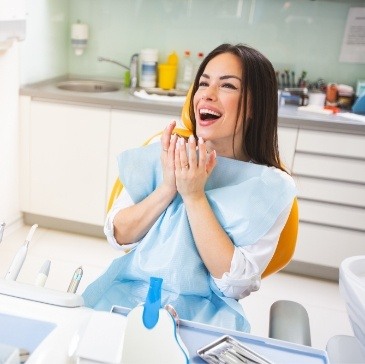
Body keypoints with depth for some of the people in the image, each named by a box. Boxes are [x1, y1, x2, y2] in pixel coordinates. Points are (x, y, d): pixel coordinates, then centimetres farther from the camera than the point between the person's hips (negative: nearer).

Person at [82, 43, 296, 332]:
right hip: (126, 293, 2)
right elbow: (118, 235, 0)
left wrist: (194, 196, -17)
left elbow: (236, 283, -13)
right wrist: (167, 188, -15)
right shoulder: (163, 154, 2)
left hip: (203, 312, -2)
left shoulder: (272, 186, -6)